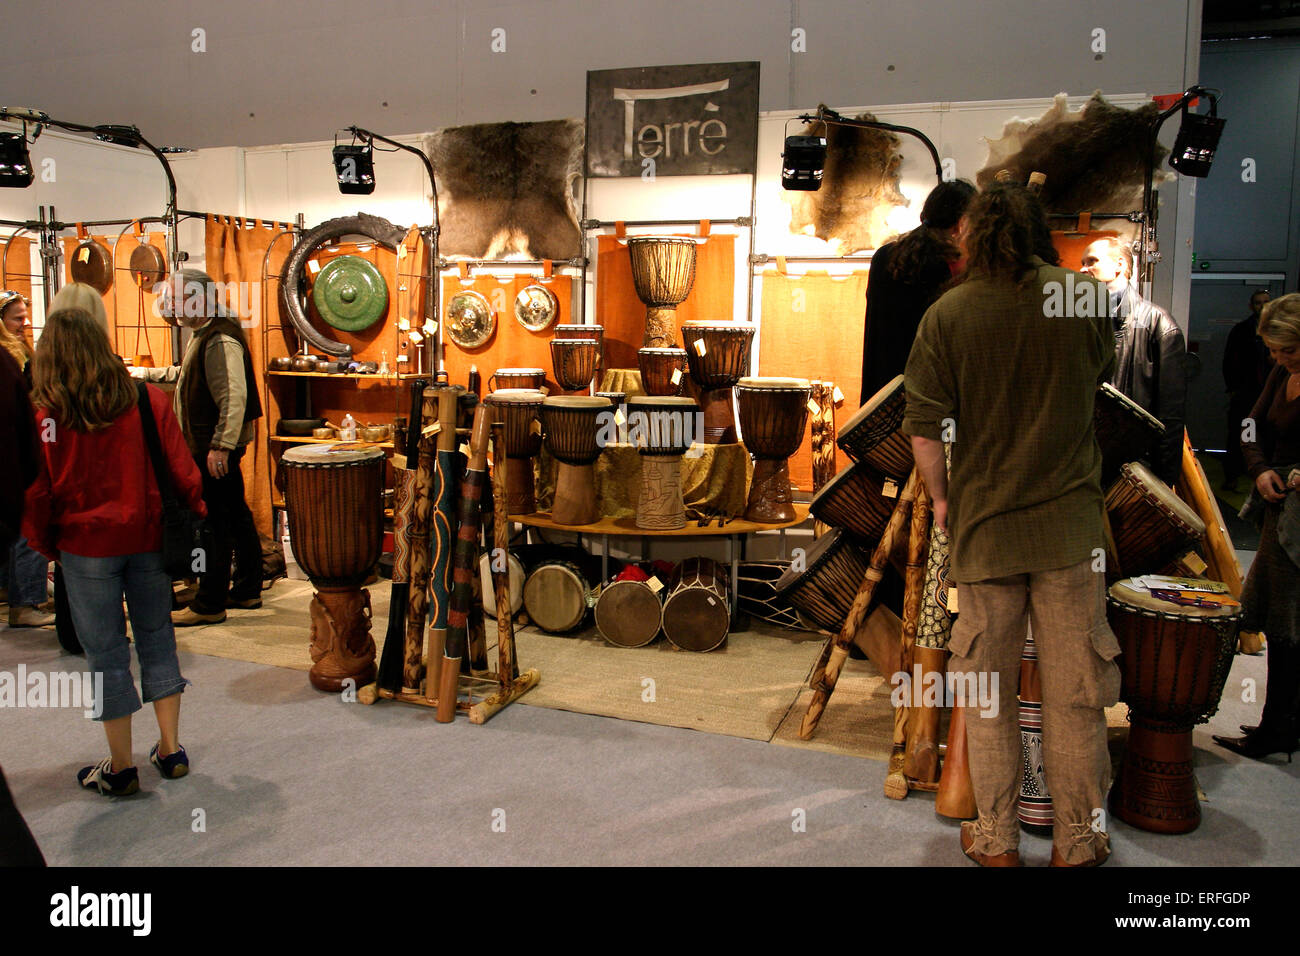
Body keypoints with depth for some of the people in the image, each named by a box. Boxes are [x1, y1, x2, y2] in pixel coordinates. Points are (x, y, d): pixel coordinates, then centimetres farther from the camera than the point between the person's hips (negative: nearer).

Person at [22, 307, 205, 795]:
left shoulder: (44, 417, -11)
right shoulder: (147, 399, -6)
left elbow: (36, 494, -5)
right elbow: (181, 468, -3)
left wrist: (45, 544, 12)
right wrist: (196, 515, 11)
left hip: (86, 545, -2)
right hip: (148, 537, 2)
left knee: (106, 652, 8)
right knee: (157, 638, 15)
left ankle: (121, 767, 18)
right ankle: (171, 749, 22)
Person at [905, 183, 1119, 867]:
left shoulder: (945, 315, -6)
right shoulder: (1085, 296, -1)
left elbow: (924, 432, -8)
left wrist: (942, 500, 7)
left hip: (984, 522, -1)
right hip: (1070, 523, 1)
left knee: (987, 688, 11)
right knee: (1074, 688, 11)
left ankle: (996, 840, 22)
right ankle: (1078, 841, 24)